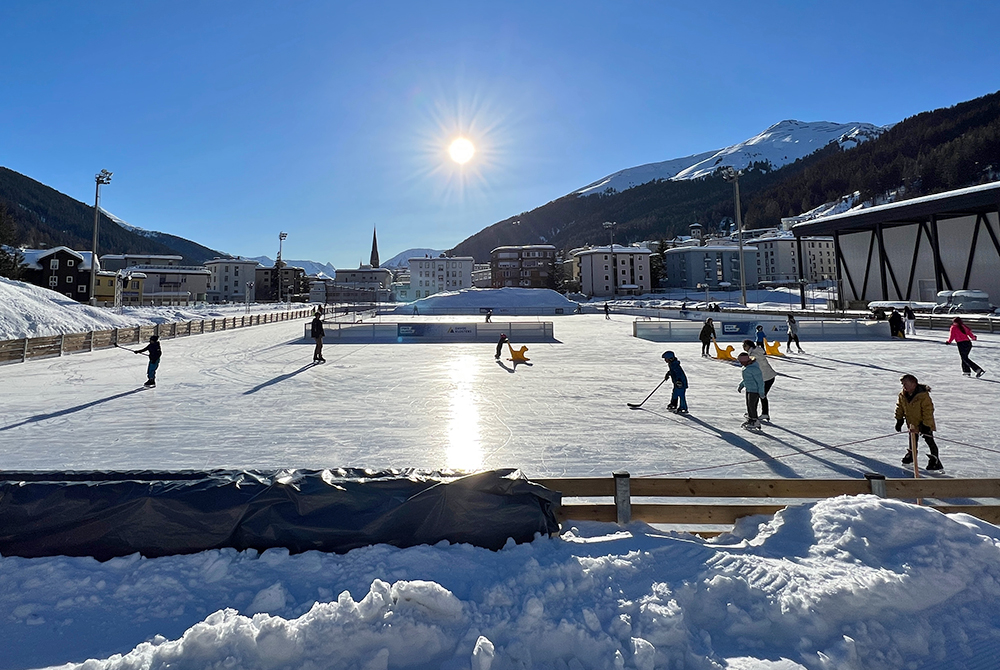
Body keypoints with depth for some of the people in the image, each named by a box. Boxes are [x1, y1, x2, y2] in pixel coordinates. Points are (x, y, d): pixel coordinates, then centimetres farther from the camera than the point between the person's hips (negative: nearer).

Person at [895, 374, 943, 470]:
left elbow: (928, 410, -24)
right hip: (912, 422, 6)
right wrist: (899, 420, 6)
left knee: (929, 440, -6)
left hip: (925, 423, -6)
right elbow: (899, 408, 6)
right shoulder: (902, 395, -8)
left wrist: (926, 425, -24)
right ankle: (911, 454, 38)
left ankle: (934, 460, 2)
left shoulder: (923, 395, -26)